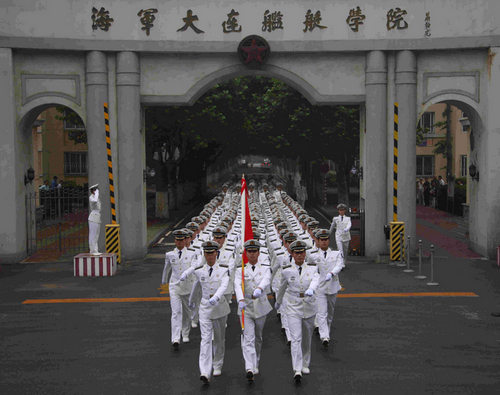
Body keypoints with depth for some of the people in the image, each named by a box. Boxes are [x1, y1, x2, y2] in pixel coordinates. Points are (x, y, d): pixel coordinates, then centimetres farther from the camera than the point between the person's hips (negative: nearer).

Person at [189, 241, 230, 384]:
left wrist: (215, 298, -39)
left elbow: (224, 285, -21)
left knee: (219, 339, 13)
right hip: (205, 308, 0)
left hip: (220, 307, 0)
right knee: (205, 339, -11)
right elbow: (195, 285, 19)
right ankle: (205, 373, -19)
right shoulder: (199, 270, 1)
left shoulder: (224, 269, -6)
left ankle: (217, 366, 33)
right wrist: (191, 300, 33)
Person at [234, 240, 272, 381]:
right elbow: (237, 285, -15)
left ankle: (256, 365, 31)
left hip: (261, 307, 2)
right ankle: (249, 369, -23)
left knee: (258, 338, 14)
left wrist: (259, 288, -42)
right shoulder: (240, 269, 2)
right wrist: (241, 300, -35)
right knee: (248, 339, -13)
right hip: (246, 307, -2)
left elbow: (266, 280, -19)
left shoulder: (265, 267, 3)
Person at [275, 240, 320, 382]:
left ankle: (305, 365, 34)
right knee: (296, 338, -14)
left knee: (307, 338, 14)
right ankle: (297, 370, -19)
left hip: (309, 307, 2)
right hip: (293, 308, -1)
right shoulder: (287, 270, -3)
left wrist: (310, 290, -45)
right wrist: (278, 301, 27)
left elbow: (315, 281, -24)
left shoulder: (312, 267, -4)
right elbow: (282, 287, 14)